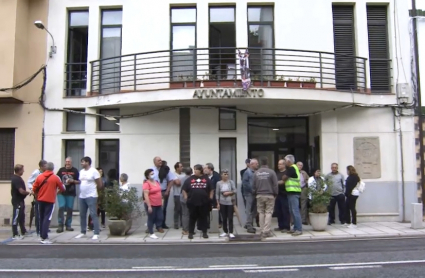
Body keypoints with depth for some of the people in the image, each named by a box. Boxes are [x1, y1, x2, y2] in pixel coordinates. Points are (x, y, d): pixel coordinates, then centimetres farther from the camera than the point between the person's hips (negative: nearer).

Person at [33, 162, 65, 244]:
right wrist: (59, 190, 23)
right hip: (50, 201, -4)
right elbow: (63, 188, 0)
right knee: (47, 218, -5)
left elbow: (34, 188, 4)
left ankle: (42, 236, 23)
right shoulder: (55, 177, -7)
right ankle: (44, 238, -11)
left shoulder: (39, 176, 2)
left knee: (41, 218, 15)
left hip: (41, 200, 4)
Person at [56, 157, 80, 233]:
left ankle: (68, 225, 17)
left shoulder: (75, 171, 3)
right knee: (61, 207, -9)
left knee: (69, 209, 5)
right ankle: (60, 225, -3)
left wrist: (73, 181, -15)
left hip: (71, 193, 0)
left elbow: (79, 181, 3)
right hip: (61, 192, 0)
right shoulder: (61, 170, 6)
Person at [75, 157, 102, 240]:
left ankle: (96, 234, -6)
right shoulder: (81, 171, 12)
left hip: (91, 196, -7)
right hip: (82, 196, 7)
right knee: (82, 215, 12)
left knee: (93, 214, -8)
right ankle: (83, 232, 24)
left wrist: (92, 188, 5)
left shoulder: (94, 171, -9)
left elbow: (100, 185, -7)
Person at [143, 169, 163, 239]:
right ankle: (151, 233, 15)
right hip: (151, 205, -7)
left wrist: (161, 201, 18)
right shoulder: (146, 184, -15)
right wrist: (149, 206, -20)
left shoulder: (156, 182, 10)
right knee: (151, 219, 4)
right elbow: (146, 196, -18)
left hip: (158, 204, 7)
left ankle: (159, 227, 28)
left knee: (160, 217, 9)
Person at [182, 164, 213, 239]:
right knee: (192, 217, 6)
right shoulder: (190, 179, 2)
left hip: (204, 202, 0)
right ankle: (191, 233, 14)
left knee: (204, 217, 7)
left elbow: (211, 189, 11)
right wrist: (186, 198, -1)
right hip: (192, 202, 0)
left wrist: (210, 198, 4)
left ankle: (204, 232, 17)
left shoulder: (206, 179, 4)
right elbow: (184, 190, 6)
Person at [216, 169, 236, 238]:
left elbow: (235, 191, -1)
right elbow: (217, 194, 1)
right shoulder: (219, 183, -1)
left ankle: (231, 232, 5)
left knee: (230, 218, -1)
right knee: (224, 218, 7)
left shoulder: (231, 182, -1)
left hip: (230, 202, -1)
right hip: (222, 203, 1)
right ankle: (225, 232, 19)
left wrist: (229, 193, -16)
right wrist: (218, 203, -2)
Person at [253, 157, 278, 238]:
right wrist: (275, 194, 6)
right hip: (269, 195, -3)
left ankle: (262, 231, 10)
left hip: (259, 196, 3)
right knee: (268, 213, -1)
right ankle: (266, 231, -5)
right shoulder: (271, 172, -6)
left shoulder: (256, 173, 3)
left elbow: (253, 185, 6)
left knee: (261, 213, 9)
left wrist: (255, 194, 17)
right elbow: (275, 185, -5)